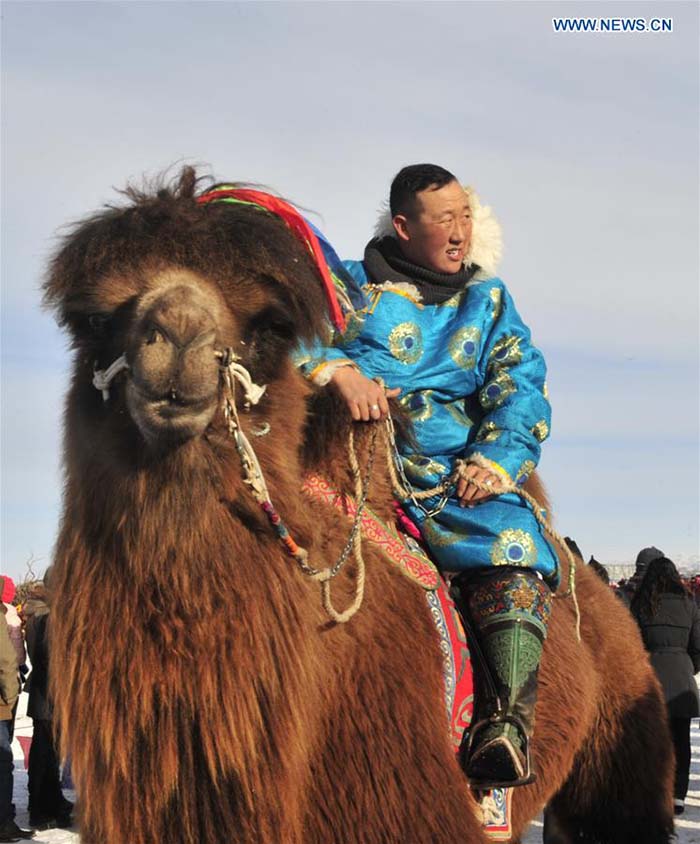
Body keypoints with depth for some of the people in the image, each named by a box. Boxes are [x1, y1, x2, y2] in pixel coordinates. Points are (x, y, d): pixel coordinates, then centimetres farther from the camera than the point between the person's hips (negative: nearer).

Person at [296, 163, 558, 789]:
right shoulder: (350, 283, 14)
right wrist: (337, 368, -20)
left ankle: (506, 722, -30)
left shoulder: (489, 299, 22)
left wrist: (496, 461, -7)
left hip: (453, 474, 1)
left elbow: (521, 386, 11)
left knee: (514, 548, -29)